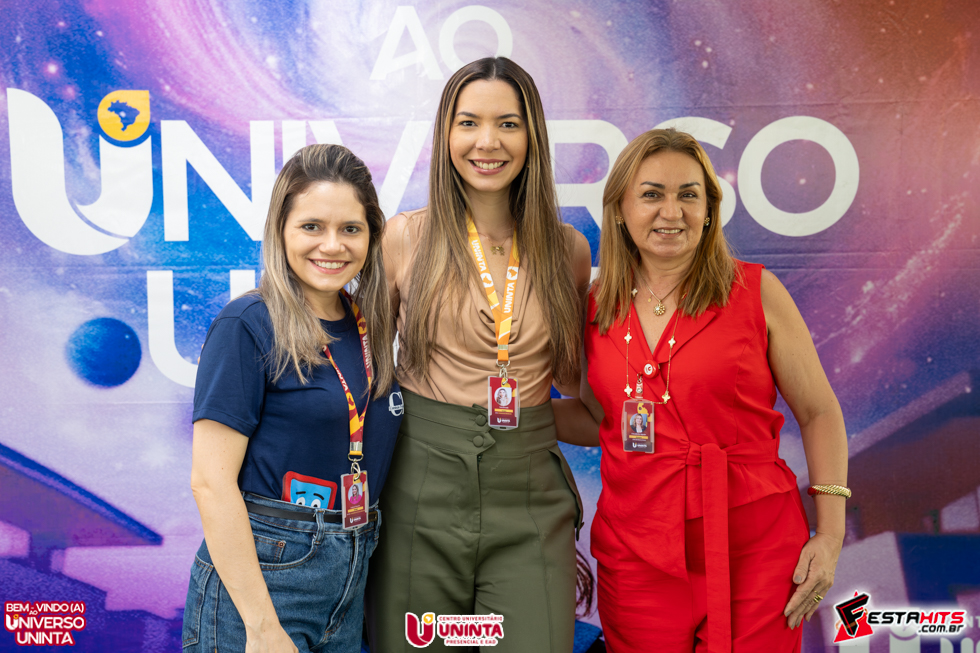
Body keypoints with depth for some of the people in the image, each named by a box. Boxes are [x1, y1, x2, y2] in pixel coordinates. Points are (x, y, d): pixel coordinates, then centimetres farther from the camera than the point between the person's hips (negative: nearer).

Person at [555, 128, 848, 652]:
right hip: (637, 557, 3)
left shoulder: (756, 292, -4)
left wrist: (830, 534, -4)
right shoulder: (598, 306, 4)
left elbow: (819, 414, 2)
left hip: (754, 554, -2)